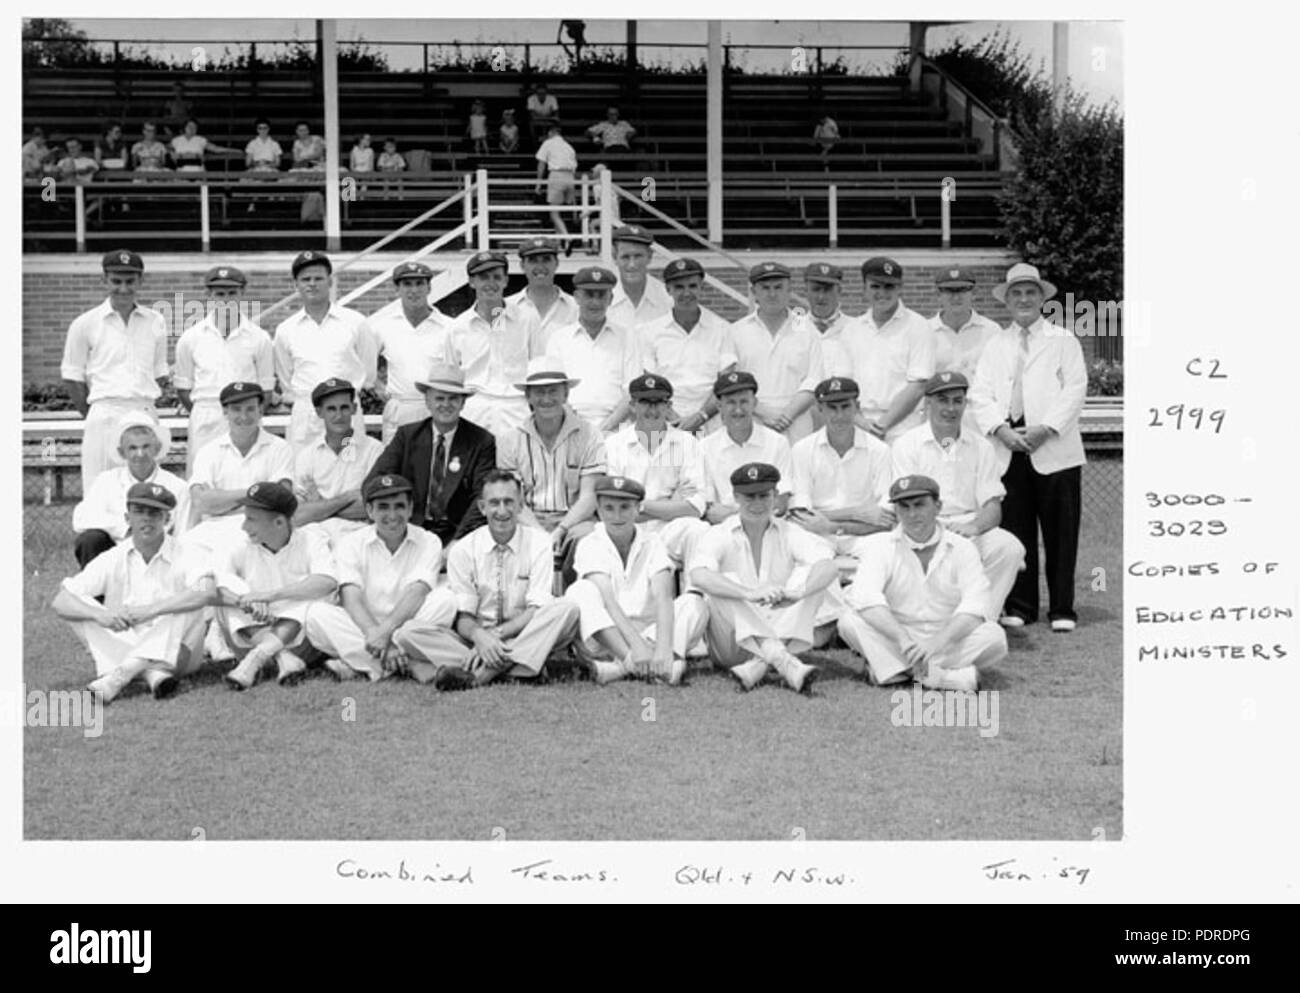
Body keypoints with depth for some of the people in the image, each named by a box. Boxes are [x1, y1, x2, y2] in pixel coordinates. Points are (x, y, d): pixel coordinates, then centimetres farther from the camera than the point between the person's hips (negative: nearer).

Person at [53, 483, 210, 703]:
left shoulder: (182, 555, -7)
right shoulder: (113, 560, 1)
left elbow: (207, 592, -29)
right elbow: (60, 602, -6)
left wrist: (151, 610, -37)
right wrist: (100, 614, -27)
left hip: (173, 652, -2)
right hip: (122, 648, 3)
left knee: (189, 603, -27)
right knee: (82, 607, -15)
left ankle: (117, 676, -34)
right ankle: (152, 674, -33)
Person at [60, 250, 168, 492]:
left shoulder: (155, 322, 11)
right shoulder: (85, 324, 2)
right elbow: (72, 377, 6)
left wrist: (142, 409, 9)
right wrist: (92, 414, 3)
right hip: (105, 415, -3)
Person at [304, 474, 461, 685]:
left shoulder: (428, 543, 2)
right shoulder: (350, 544, 3)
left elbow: (417, 593, -14)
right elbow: (351, 599, -11)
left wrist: (386, 630, -31)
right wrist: (374, 634, -30)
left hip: (412, 632, -1)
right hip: (363, 629, 1)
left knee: (445, 598, -26)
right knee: (316, 613, -25)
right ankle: (413, 666, -32)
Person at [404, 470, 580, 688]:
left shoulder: (538, 542, 0)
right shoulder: (463, 550, 2)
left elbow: (537, 610, -9)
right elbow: (463, 617, -4)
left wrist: (496, 635, -24)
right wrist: (479, 636, -28)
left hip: (527, 640, 0)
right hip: (474, 642, 1)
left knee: (568, 608, -29)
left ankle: (483, 672, -39)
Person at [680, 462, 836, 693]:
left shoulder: (789, 534, 4)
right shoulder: (720, 535, -2)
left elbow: (828, 567, -15)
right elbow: (699, 576, -24)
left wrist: (795, 593, -37)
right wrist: (750, 593, -39)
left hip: (782, 638, 2)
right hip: (729, 645, -2)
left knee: (809, 575, -15)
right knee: (728, 581, -26)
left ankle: (760, 665, -30)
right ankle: (788, 665, -44)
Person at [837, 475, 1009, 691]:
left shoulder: (962, 548, 1)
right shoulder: (880, 545, -1)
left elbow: (974, 607, -13)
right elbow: (865, 597, -19)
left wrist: (937, 643, -31)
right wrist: (903, 640, -34)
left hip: (947, 640, 1)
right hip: (893, 638, 0)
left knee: (995, 637, -26)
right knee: (849, 620, -26)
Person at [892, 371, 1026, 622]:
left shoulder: (981, 447, 13)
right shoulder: (906, 446, 6)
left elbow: (993, 508, 5)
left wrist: (974, 526, -20)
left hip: (971, 529, 3)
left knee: (1009, 547, -27)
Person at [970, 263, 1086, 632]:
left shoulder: (1063, 341, 11)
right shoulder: (995, 345, 18)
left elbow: (1075, 390, 1)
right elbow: (980, 394, 9)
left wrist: (1046, 428, -11)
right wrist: (1001, 429, -8)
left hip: (1054, 449, -2)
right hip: (1008, 450, 2)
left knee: (1060, 533, -2)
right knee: (1015, 531, 2)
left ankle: (1062, 609, 4)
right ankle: (1019, 607, 10)